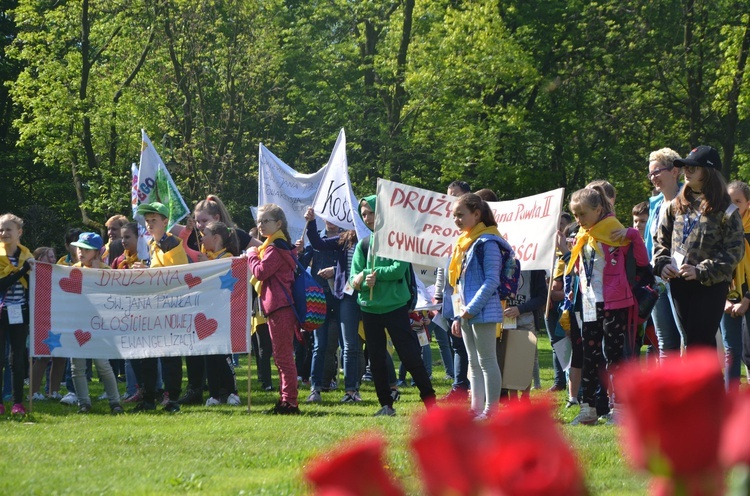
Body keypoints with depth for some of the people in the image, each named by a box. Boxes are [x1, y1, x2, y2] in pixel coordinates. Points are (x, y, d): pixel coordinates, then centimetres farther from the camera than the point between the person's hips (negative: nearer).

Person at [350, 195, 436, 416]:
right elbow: (355, 279, 3)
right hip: (370, 309, 5)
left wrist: (370, 273, -15)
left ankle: (430, 401, 1)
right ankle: (386, 404, 15)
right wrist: (366, 281, -19)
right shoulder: (363, 245, 9)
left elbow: (399, 269, -16)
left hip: (395, 306, -5)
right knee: (377, 360, 7)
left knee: (410, 356, -5)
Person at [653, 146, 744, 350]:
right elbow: (661, 241, 17)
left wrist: (701, 271, -18)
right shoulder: (676, 206, 11)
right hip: (679, 285, 5)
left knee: (698, 342, -9)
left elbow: (734, 251, -10)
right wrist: (662, 263, -3)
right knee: (691, 339, 9)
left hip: (711, 286, -5)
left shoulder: (725, 210, -5)